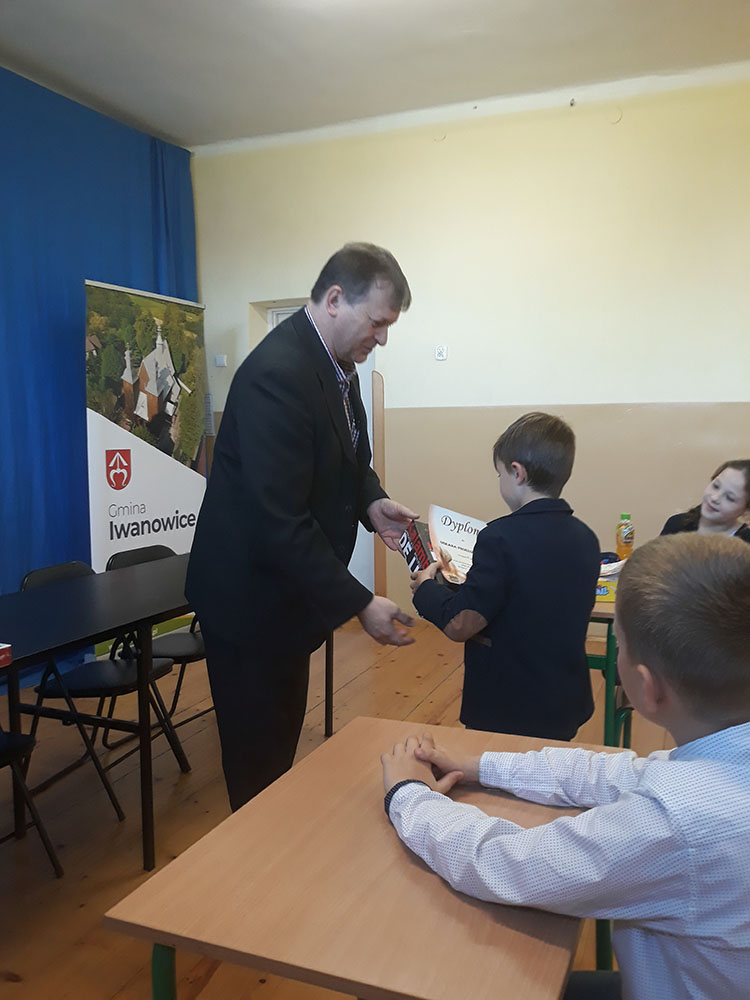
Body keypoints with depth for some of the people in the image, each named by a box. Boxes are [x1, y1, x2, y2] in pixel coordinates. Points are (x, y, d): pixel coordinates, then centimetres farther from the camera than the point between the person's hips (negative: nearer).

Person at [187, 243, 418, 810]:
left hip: (289, 586, 10)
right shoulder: (278, 375, -28)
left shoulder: (336, 362, 2)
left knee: (283, 738, 24)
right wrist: (360, 605, -25)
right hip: (251, 596, -9)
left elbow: (350, 457, 16)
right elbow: (281, 522, -31)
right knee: (257, 754, 9)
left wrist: (371, 502, -6)